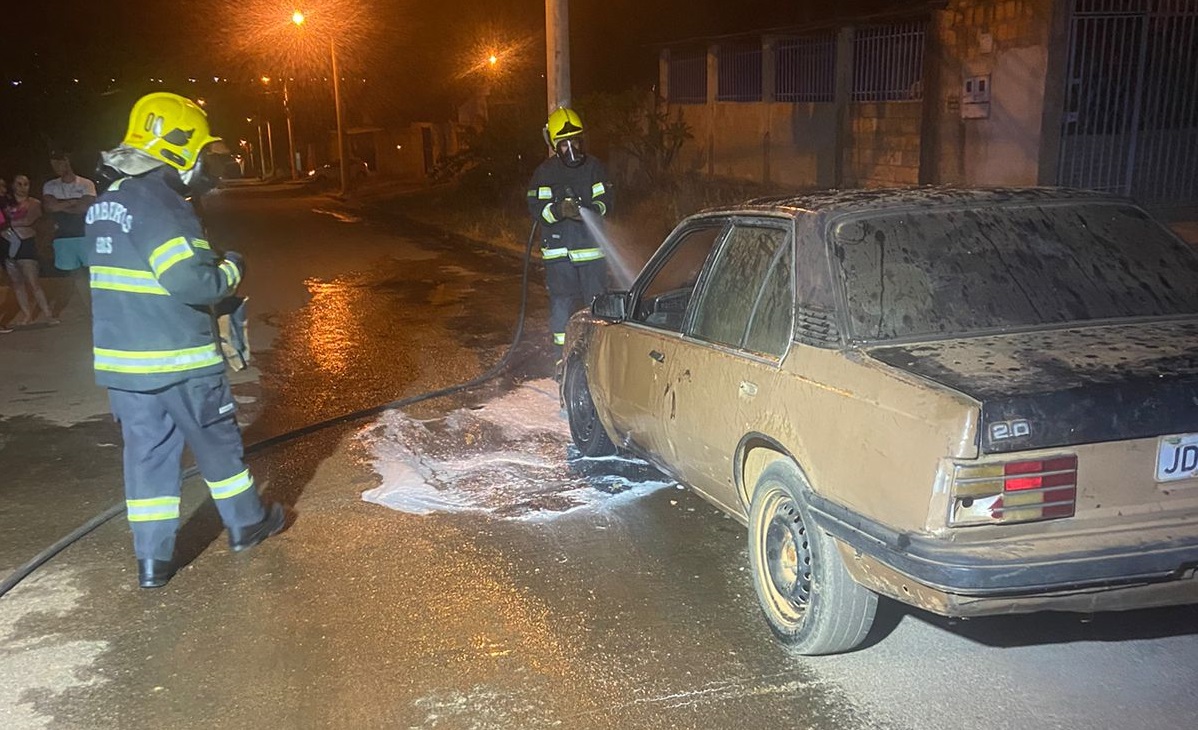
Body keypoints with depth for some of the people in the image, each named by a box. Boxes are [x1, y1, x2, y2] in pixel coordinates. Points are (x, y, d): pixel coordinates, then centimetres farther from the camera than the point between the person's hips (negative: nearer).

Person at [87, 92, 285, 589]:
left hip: (121, 358, 8)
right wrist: (231, 270, -6)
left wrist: (208, 265, 15)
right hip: (178, 360, -8)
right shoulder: (159, 206, -19)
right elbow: (193, 282, -26)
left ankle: (152, 558, 16)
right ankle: (245, 523, 29)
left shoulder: (106, 206, 10)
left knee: (146, 449, 12)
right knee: (217, 441, 11)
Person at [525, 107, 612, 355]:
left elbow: (606, 200, 1)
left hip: (591, 246, 1)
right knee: (561, 303, 4)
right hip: (558, 249, 0)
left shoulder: (593, 166, 3)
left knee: (597, 302, 6)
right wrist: (559, 210, -24)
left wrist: (590, 210, -20)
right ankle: (562, 356, 14)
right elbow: (536, 208, -5)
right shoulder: (545, 172, 1)